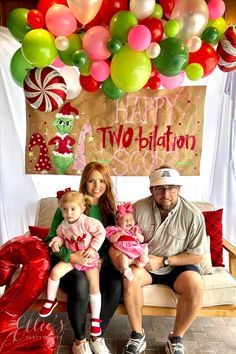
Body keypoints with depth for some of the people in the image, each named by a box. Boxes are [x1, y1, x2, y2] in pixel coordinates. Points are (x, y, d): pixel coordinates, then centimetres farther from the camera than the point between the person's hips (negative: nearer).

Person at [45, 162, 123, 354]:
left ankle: (98, 337, -1)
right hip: (69, 262, -3)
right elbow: (51, 240, -6)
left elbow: (112, 242, 6)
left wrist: (100, 258, -14)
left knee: (117, 284, -27)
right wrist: (69, 256, -22)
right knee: (81, 284, -34)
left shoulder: (109, 208, 5)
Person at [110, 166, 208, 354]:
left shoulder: (193, 214, -17)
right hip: (144, 263, 1)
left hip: (178, 266, 0)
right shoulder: (139, 207, -14)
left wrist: (163, 260, -17)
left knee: (195, 287, -28)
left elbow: (197, 255, -10)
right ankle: (138, 335, -4)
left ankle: (176, 339, -2)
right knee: (130, 278, -28)